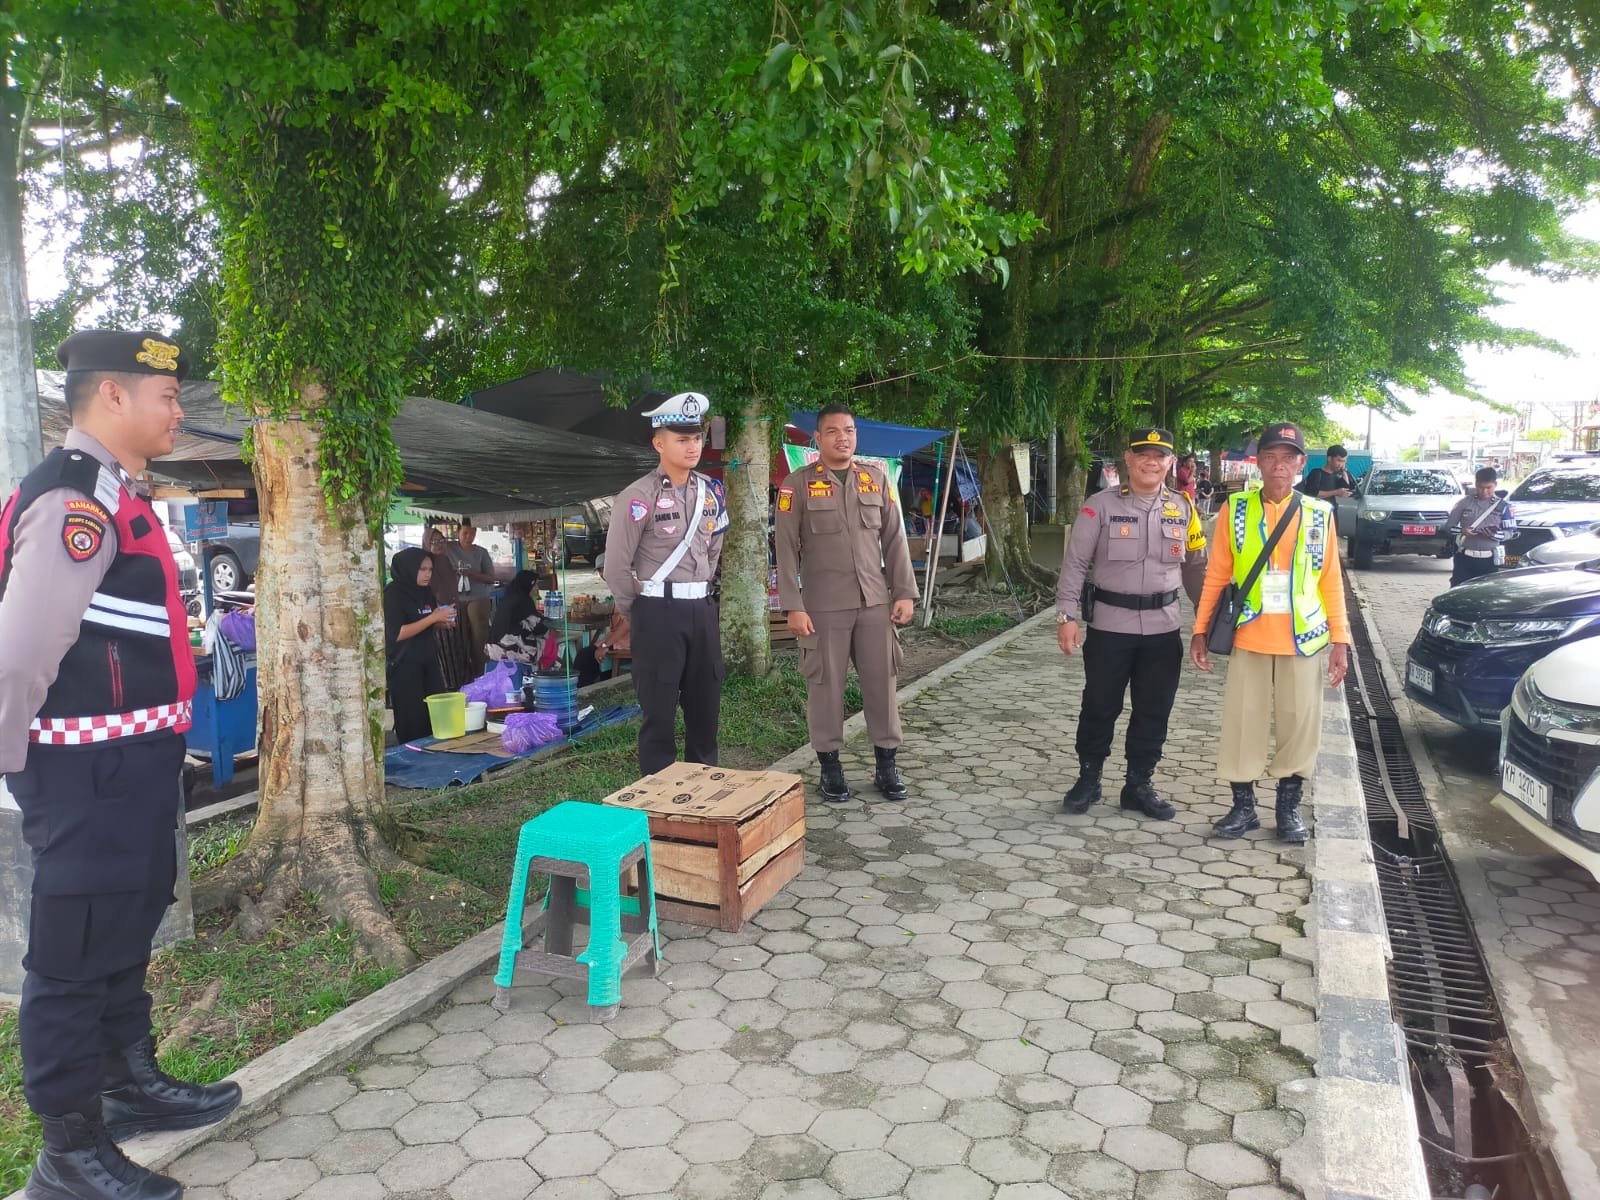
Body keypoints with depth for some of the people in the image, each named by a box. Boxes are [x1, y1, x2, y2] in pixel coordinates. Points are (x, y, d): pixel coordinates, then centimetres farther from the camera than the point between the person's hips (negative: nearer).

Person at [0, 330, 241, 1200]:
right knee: (76, 949, 4)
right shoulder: (76, 499, -19)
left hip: (131, 761, 10)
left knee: (126, 929, 23)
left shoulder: (111, 495, 13)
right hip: (91, 769, -10)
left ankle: (130, 1084, 42)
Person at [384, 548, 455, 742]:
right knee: (413, 723, -5)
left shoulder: (426, 592, 10)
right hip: (405, 667, -6)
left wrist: (444, 622, 0)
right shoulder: (393, 594, -10)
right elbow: (397, 634, -18)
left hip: (429, 662, 6)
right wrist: (433, 617, -21)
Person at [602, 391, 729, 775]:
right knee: (659, 712, 2)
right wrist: (640, 613, 0)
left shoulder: (711, 491, 8)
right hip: (659, 613, -6)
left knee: (706, 707, 13)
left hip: (703, 609, 6)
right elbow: (615, 567, -11)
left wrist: (699, 592, 15)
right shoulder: (638, 497, -12)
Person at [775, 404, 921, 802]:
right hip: (823, 607, -3)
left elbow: (894, 539, 10)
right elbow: (787, 549, -4)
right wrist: (793, 606, -10)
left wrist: (905, 593, 3)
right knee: (825, 686, 4)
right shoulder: (798, 484, -1)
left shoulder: (876, 478, 9)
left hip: (876, 602, 3)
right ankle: (830, 766, 18)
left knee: (882, 682, 7)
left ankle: (886, 764, 19)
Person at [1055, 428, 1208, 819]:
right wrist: (1067, 615, -12)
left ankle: (1139, 785, 25)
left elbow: (1196, 567, 14)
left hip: (1163, 627, 3)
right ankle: (1088, 780, 25)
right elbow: (1075, 563, -6)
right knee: (1099, 706, 7)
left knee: (1154, 711, 10)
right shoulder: (1101, 505, -5)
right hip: (1109, 624, -3)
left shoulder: (1183, 508, 6)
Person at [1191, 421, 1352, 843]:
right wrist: (1200, 630, 0)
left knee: (1299, 726, 7)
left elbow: (1331, 581, 5)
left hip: (1302, 641, 1)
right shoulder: (1235, 510, 0)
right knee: (1242, 724, 4)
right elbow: (1216, 575, 3)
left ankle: (1289, 808, 24)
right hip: (1248, 638, 0)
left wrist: (1340, 640, 1)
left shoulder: (1319, 514, 2)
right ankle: (1243, 807, 19)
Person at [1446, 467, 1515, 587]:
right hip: (1464, 557, 0)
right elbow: (1449, 525, 5)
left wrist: (1495, 534, -17)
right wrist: (1461, 530, -17)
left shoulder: (1502, 506, 2)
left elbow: (1511, 532, 3)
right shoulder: (1464, 503, 3)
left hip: (1489, 560, 0)